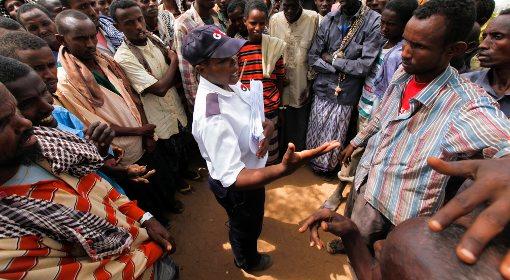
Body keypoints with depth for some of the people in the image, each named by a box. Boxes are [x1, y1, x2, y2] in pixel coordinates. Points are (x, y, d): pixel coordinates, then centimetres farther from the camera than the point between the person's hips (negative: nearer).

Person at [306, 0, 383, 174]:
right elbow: (312, 58, -4)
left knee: (334, 139, 14)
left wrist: (332, 59, -11)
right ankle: (313, 164, 42)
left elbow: (365, 65, -18)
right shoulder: (329, 19, -1)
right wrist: (339, 67, -13)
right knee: (314, 134, 15)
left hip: (346, 94, -2)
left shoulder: (374, 22, -12)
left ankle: (328, 168, 42)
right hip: (323, 89, 3)